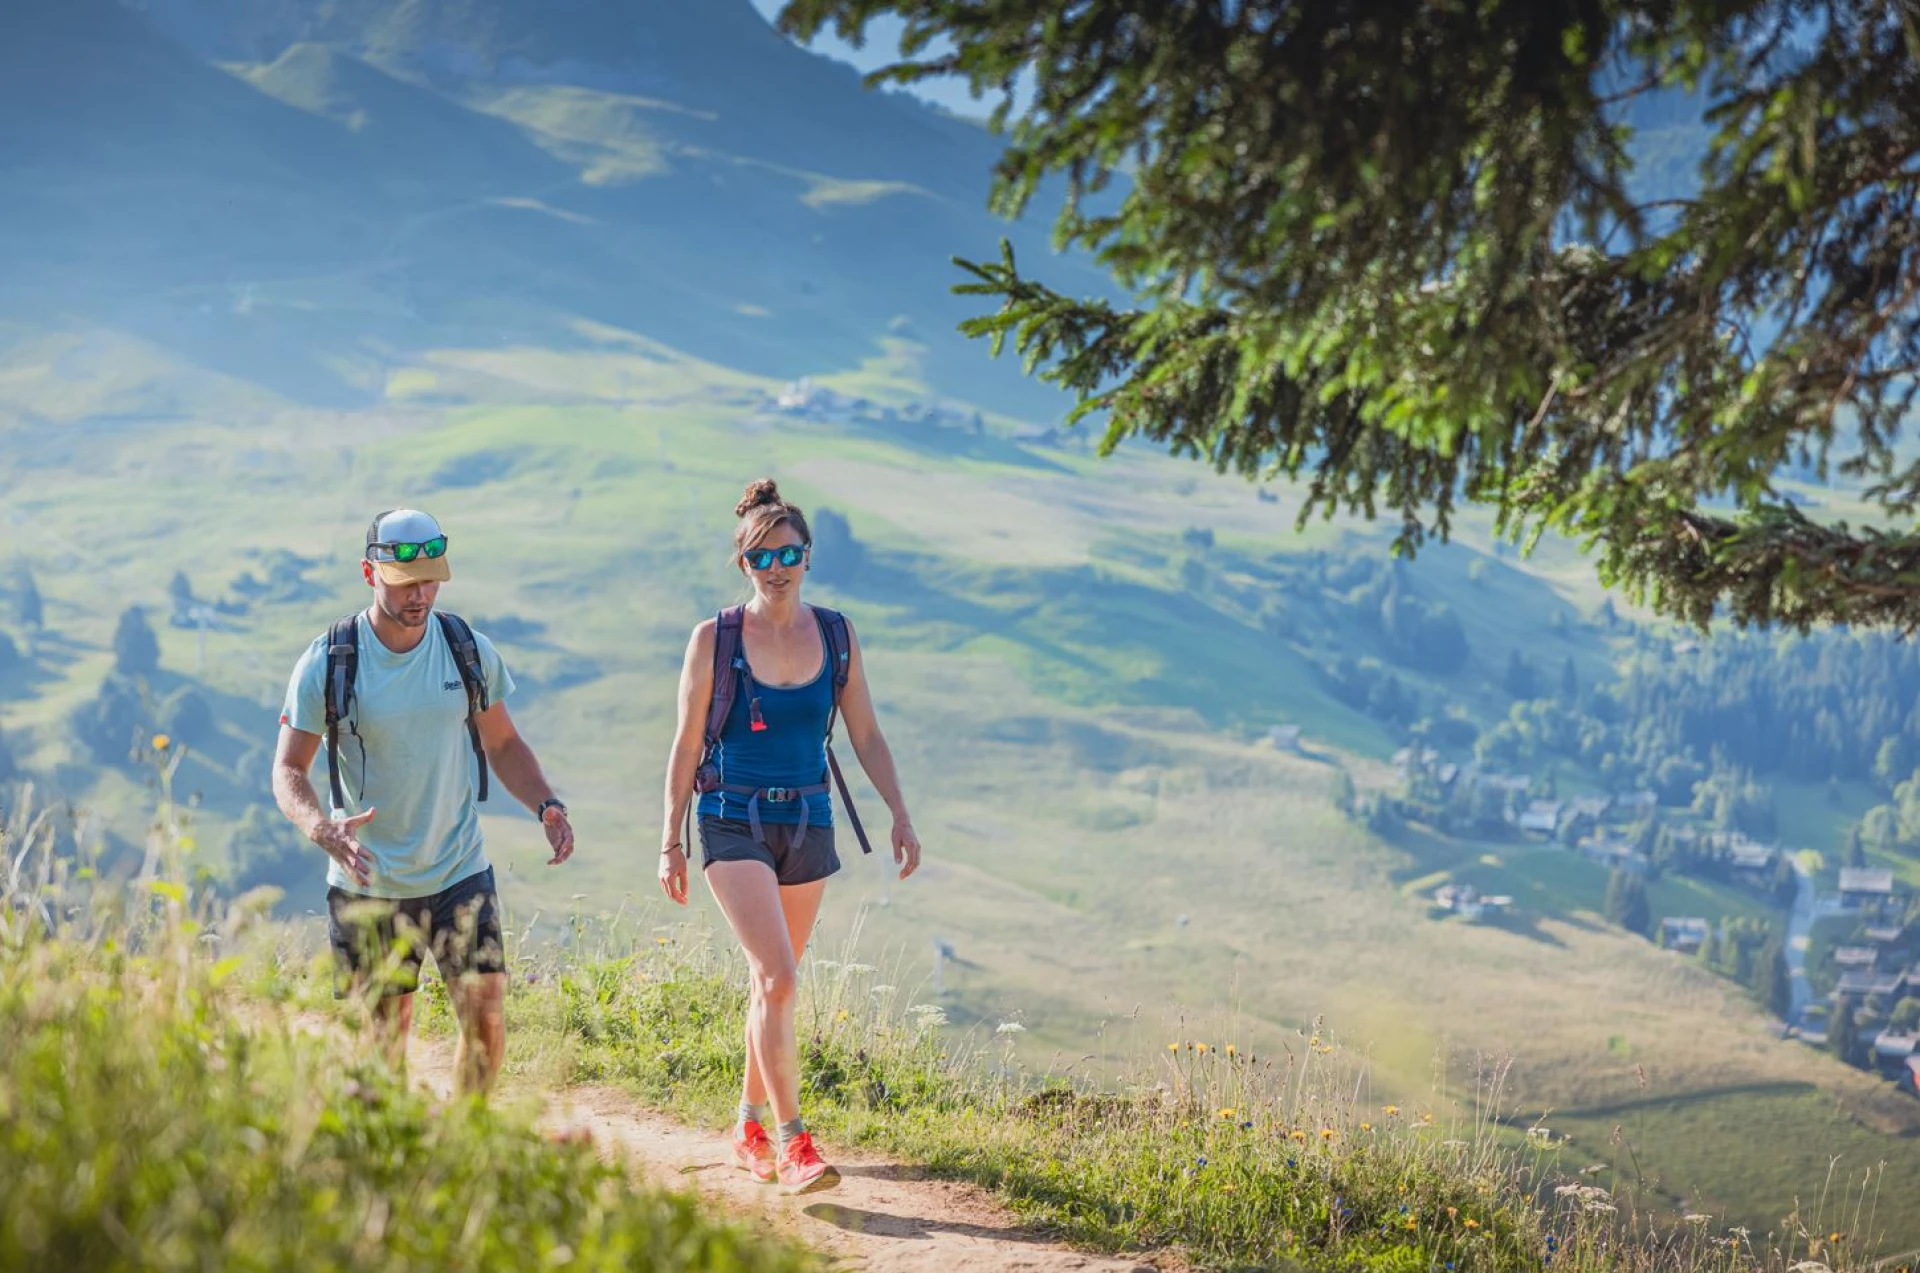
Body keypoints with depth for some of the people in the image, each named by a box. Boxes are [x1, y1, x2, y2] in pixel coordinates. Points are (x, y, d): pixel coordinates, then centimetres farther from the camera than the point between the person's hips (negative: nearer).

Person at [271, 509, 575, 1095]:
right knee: (383, 1038, 5)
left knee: (486, 1019, -8)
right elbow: (287, 770, -7)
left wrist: (546, 804, -7)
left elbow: (502, 743, 12)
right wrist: (323, 829, -27)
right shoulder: (328, 663, -9)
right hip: (366, 885, -1)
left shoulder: (470, 651, -1)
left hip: (460, 871, 2)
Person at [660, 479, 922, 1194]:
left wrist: (900, 815, 1)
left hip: (808, 821, 4)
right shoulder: (714, 639, -5)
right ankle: (793, 1143, -16)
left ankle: (750, 1129, 27)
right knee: (776, 978, -17)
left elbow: (866, 737, 9)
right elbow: (687, 745, -1)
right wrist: (670, 842, -1)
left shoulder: (836, 637, 3)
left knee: (772, 982, 12)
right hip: (735, 822, -4)